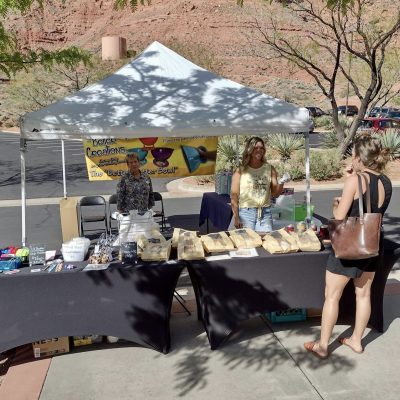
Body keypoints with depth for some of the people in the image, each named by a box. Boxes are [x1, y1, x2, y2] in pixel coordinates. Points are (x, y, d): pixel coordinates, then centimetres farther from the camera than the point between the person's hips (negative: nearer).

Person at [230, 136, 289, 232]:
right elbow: (234, 195, -2)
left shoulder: (269, 169, 9)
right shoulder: (241, 171, 1)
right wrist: (236, 217, -8)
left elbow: (275, 193, 9)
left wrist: (281, 183, -11)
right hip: (246, 213, -2)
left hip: (265, 213, 2)